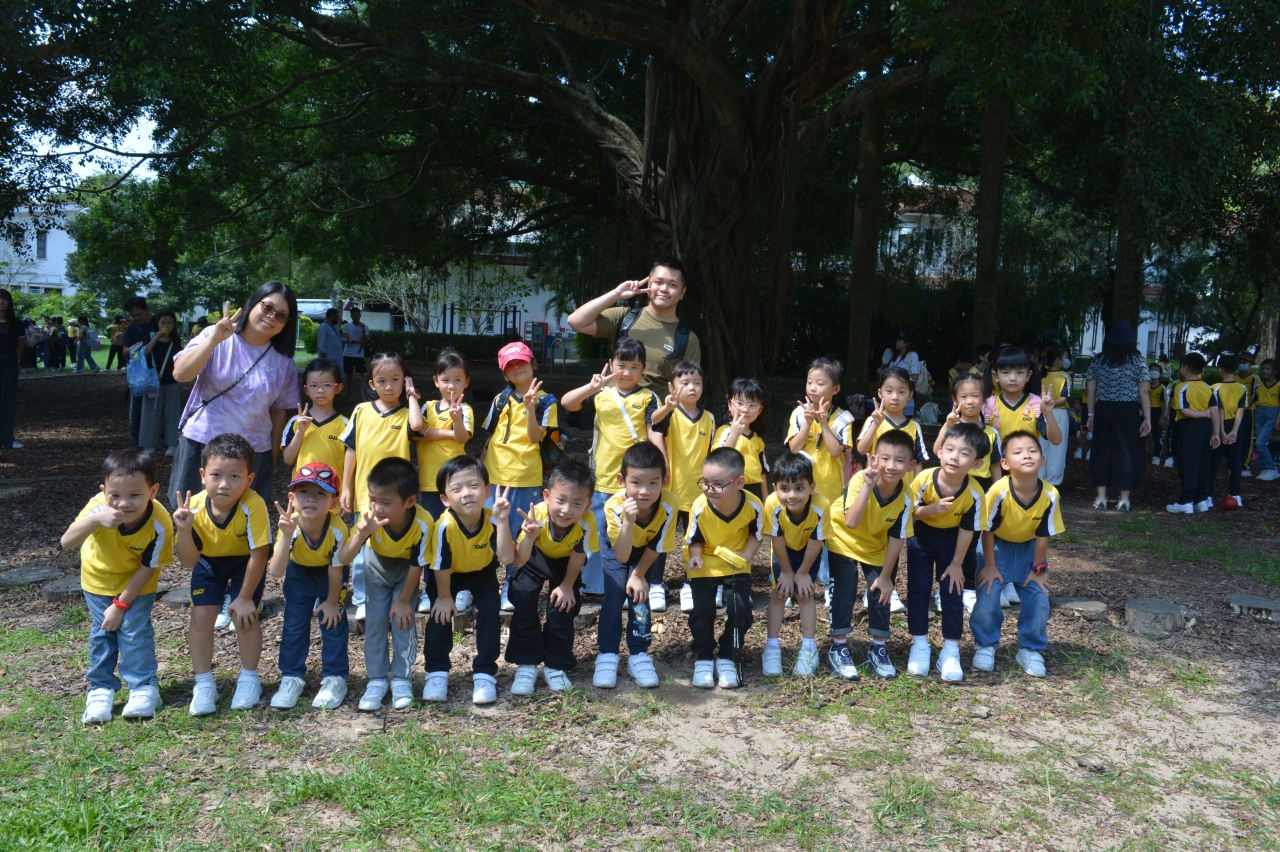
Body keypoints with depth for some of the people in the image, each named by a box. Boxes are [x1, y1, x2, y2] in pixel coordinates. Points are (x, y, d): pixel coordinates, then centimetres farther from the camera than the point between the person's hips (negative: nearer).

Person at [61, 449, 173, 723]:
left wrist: (121, 604, -17)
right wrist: (94, 521, -58)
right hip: (99, 577, 2)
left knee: (135, 630, -5)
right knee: (101, 631, 6)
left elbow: (147, 568, -22)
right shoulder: (98, 507, -35)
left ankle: (144, 687, 11)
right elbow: (66, 543, -41)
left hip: (136, 582, -2)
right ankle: (101, 688, 21)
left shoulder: (160, 525, -36)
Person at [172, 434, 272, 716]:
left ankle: (249, 679, 10)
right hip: (209, 562, 3)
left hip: (246, 563, -3)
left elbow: (258, 556, -30)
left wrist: (244, 597, -22)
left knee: (244, 615, -14)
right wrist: (184, 531, -39)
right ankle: (204, 684, 9)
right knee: (201, 615, -8)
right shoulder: (193, 507, -28)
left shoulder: (252, 506, -39)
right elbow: (189, 561, -21)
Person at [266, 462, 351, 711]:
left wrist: (332, 602, -11)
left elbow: (336, 571, -22)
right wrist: (286, 536, -55)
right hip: (299, 571, 2)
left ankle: (335, 678, 11)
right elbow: (275, 572, -44)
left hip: (330, 573, -1)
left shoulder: (338, 530, -38)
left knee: (333, 621, -5)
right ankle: (291, 677, 15)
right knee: (294, 622, -2)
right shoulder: (289, 526, -35)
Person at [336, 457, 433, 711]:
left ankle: (401, 679, 7)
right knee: (375, 621, -2)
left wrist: (403, 601, -15)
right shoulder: (368, 516, -36)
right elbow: (343, 559, -39)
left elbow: (416, 566, -24)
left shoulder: (423, 524, -39)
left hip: (405, 570, -2)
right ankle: (377, 681, 9)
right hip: (377, 566, 2)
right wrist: (361, 534, -57)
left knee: (403, 620, -8)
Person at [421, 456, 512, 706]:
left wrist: (501, 520, -51)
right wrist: (444, 596, -11)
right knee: (440, 614, -12)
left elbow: (507, 558, -44)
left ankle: (485, 674, 1)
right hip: (448, 575, -1)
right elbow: (440, 567, -24)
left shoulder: (492, 520, -32)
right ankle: (437, 672, 7)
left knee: (489, 613, -13)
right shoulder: (446, 526, -38)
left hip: (483, 572, 1)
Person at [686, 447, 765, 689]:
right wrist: (695, 557, -27)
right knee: (701, 611, -16)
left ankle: (728, 658, 10)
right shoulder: (700, 508, -24)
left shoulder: (753, 506, -22)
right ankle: (703, 657, 11)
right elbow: (696, 540, -7)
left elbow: (756, 535, -2)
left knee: (740, 610, -16)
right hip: (706, 567, 0)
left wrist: (746, 556, -18)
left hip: (737, 567, 1)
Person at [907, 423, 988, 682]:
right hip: (921, 536, 0)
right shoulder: (924, 479, -29)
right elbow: (909, 513, -16)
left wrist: (956, 563, -10)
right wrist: (930, 509, -37)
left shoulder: (974, 493, -28)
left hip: (952, 539, 0)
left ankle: (951, 650, 9)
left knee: (952, 590, -2)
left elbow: (967, 530, -16)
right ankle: (920, 645, 13)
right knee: (918, 588, -1)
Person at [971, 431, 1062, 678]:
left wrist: (1038, 569, -5)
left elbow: (1043, 535, -12)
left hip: (1029, 548, 2)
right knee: (988, 596, -11)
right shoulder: (999, 492, -32)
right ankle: (985, 646, 11)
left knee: (1039, 598, -6)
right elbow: (988, 531, -18)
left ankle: (1031, 650, 14)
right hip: (997, 547, -2)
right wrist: (990, 566, -12)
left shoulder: (1050, 495, -26)